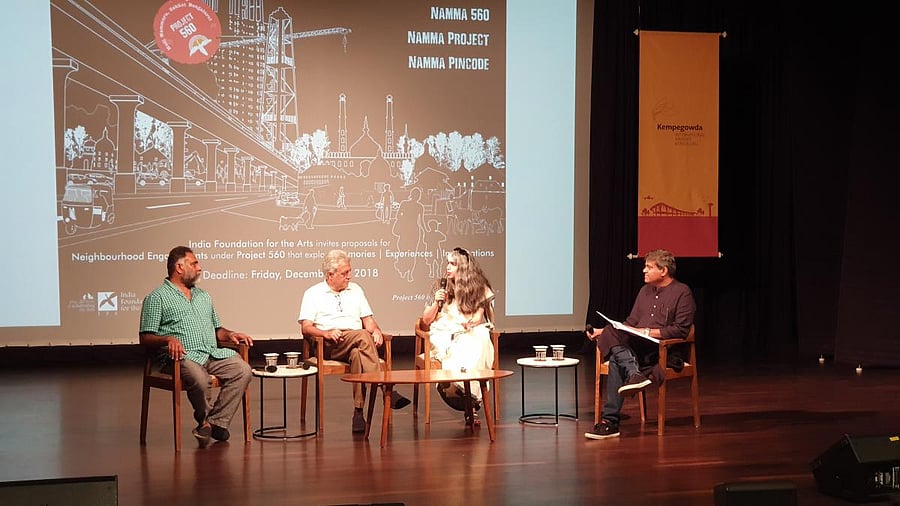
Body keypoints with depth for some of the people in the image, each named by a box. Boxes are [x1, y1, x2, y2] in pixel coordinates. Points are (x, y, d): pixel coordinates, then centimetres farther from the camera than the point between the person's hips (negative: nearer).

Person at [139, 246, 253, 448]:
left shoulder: (203, 296, 28)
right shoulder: (157, 298, 7)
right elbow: (146, 337, 0)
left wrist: (230, 334, 10)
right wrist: (169, 339, -20)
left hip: (213, 354, 6)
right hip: (183, 356, -6)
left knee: (243, 370, -22)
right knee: (198, 378, -38)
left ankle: (216, 423, -21)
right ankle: (204, 420, -10)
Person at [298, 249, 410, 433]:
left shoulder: (355, 289, 26)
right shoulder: (313, 293, 12)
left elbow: (368, 319, 20)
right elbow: (306, 327, 1)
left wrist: (376, 330, -4)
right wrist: (326, 333, -19)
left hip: (357, 342, 4)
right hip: (330, 346, -4)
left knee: (358, 354, -38)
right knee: (363, 336, -37)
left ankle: (358, 412, -43)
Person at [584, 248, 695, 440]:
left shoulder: (682, 292, 0)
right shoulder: (645, 290, 22)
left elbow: (681, 330, -8)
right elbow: (631, 323, 22)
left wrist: (648, 332, -15)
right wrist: (604, 331, 8)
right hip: (637, 347, 6)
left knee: (617, 360, -30)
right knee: (612, 335, -28)